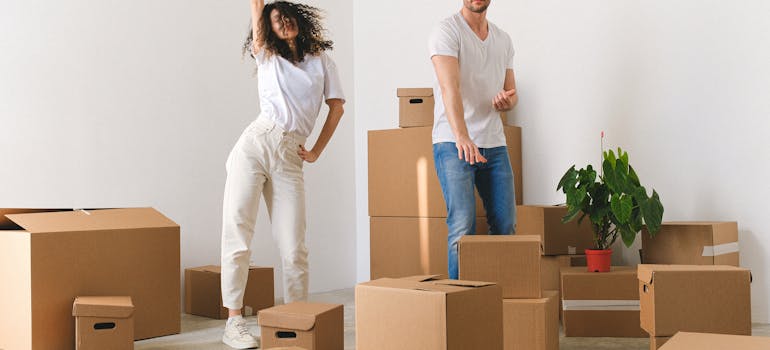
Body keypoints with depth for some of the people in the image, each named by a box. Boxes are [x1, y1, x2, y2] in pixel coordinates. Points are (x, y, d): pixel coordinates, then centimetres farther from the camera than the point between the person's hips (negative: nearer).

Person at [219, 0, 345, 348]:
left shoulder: (321, 61, 17)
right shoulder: (266, 56, 15)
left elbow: (336, 106, 16)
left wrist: (317, 151, 10)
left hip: (289, 159, 1)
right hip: (254, 145, 0)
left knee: (294, 247, -4)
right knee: (237, 236, -8)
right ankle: (234, 321, -4)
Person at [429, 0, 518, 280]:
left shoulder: (503, 39, 14)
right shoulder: (447, 32, -7)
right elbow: (450, 87, -23)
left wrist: (507, 101, -8)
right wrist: (462, 136, -37)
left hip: (494, 144, 6)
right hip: (453, 144, -6)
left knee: (506, 225, 5)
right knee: (462, 227, -10)